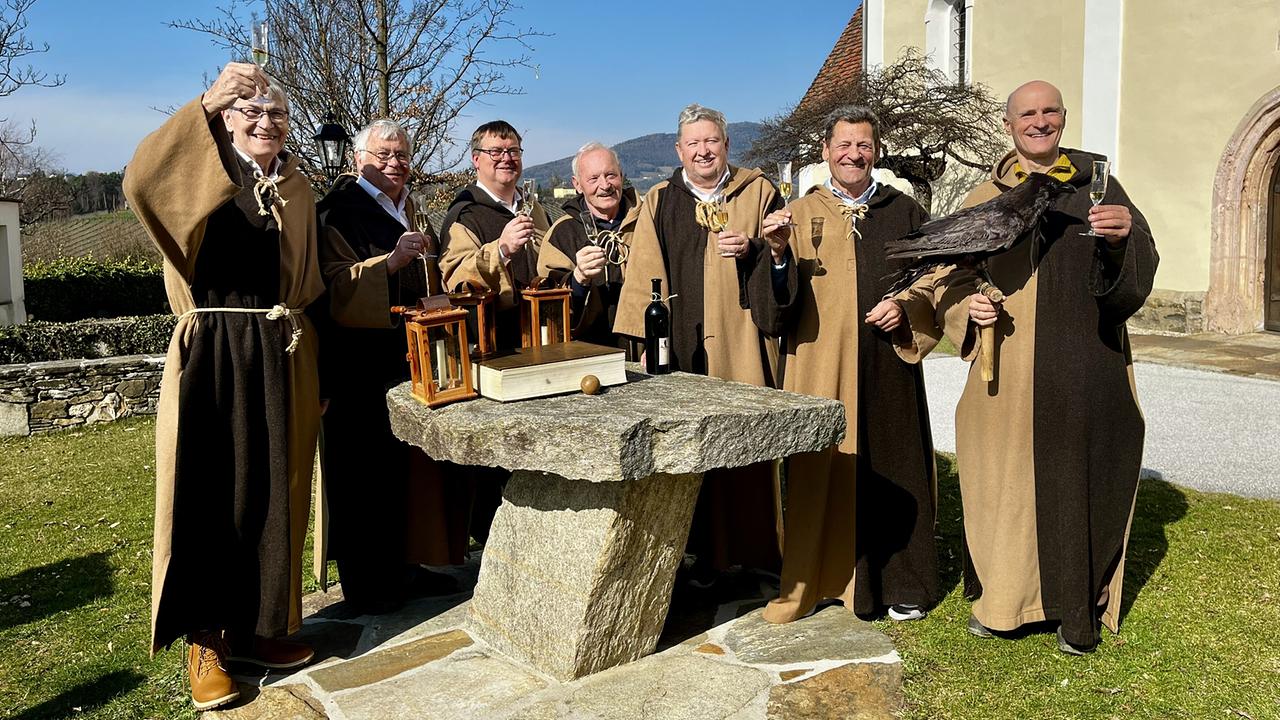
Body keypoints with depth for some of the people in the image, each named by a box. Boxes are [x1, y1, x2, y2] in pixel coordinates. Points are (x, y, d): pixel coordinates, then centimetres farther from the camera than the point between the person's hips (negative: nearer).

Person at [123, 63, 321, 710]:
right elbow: (140, 181, -21)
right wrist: (205, 104, -15)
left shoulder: (297, 190, 13)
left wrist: (309, 365, 13)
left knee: (270, 493, 9)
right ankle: (204, 639, 14)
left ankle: (255, 625, 23)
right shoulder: (203, 180, 1)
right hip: (211, 354, -4)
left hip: (278, 358, 4)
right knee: (207, 492, 1)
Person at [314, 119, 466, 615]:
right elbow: (335, 286, -20)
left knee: (405, 467, 12)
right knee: (364, 471, -2)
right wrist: (392, 260, -27)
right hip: (361, 365, -7)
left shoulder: (408, 210, 17)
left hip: (407, 358, 8)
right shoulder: (339, 212, -7)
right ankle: (364, 583, 10)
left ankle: (401, 565, 24)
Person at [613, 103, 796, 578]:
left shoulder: (759, 192, 8)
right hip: (684, 347, 1)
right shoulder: (660, 202, 10)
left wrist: (755, 249, -13)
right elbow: (645, 277, 7)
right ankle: (705, 551, 13)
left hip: (743, 343, 0)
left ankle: (756, 547, 14)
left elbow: (785, 261, 8)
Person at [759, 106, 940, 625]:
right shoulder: (799, 214, 8)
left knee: (892, 471, 7)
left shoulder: (904, 212, 11)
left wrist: (906, 304, -5)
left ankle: (903, 583, 21)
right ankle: (813, 578, 14)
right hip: (819, 368, -1)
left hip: (887, 367, 1)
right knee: (820, 471, 1)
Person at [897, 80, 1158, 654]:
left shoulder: (1096, 185, 7)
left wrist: (1124, 237, -23)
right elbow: (946, 278, 9)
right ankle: (997, 597, 21)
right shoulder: (985, 200, 7)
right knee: (1004, 480, 4)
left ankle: (1078, 609, 19)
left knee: (1079, 482, 4)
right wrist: (967, 306, -11)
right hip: (1008, 374, 0)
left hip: (1084, 370, 0)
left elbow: (1139, 271, -2)